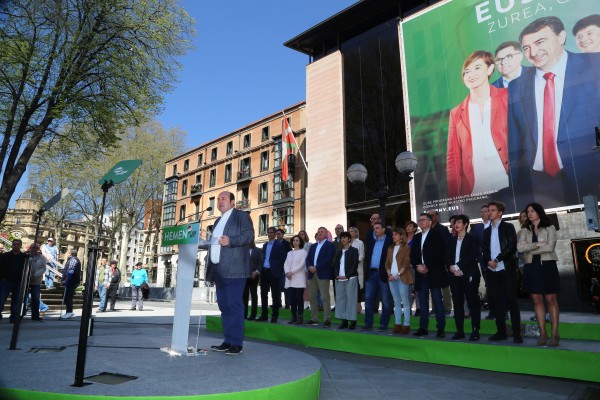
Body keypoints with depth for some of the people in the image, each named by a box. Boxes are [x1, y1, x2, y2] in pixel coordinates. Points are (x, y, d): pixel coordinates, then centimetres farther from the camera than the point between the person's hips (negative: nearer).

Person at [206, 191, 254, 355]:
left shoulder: (241, 216, 2)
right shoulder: (218, 221, 25)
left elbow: (249, 235, -12)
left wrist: (230, 240, -27)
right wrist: (212, 271, 19)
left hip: (233, 269, -8)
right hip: (219, 270, 8)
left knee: (234, 305, -7)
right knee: (224, 306, 9)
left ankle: (237, 343, -2)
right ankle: (228, 341, 16)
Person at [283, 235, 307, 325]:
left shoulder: (303, 252, 4)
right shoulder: (289, 253, 20)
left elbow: (301, 264, -8)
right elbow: (285, 264, 11)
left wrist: (292, 272, -13)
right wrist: (287, 272, -9)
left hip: (299, 278, -5)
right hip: (290, 279, 5)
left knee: (299, 298, -6)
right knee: (292, 299, 3)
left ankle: (300, 318, -2)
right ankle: (294, 317, 9)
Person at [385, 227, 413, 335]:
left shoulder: (406, 247, -1)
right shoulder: (390, 248, 17)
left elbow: (406, 263, -9)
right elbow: (387, 263, 13)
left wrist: (398, 274, -15)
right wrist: (389, 274, -2)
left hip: (402, 278, -6)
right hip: (392, 278, 6)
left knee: (405, 302, -3)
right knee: (396, 302, 9)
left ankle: (406, 324, 1)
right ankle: (397, 324, 13)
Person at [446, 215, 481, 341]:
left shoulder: (472, 239, 2)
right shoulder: (452, 240, 18)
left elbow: (472, 256, -11)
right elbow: (448, 257, 12)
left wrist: (457, 266, -15)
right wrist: (451, 267, -8)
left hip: (469, 275, -5)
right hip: (455, 276, 5)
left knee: (473, 302, -2)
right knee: (457, 303, 5)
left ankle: (475, 331, 5)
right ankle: (460, 330, 11)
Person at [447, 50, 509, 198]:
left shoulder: (507, 98, 6)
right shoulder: (457, 114, 11)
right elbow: (453, 158, 8)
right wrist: (454, 196, 0)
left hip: (508, 188, -1)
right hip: (473, 192, 2)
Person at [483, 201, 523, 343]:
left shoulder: (508, 227, 2)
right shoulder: (487, 230, 16)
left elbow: (512, 246, -9)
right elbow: (484, 249, 12)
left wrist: (497, 260, -16)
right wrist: (488, 261, -8)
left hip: (506, 269, -5)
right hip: (492, 271, 5)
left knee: (511, 300, -2)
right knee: (495, 301, 4)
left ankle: (517, 333, 3)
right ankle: (501, 331, 12)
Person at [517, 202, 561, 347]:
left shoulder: (549, 228, 2)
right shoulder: (526, 231, 11)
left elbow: (550, 247, -12)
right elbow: (520, 247, -4)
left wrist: (530, 249, -6)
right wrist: (538, 244, -12)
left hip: (547, 266, -3)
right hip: (532, 267, 3)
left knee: (551, 300, -2)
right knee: (537, 300, 2)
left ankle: (555, 334, 2)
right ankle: (542, 333, 7)